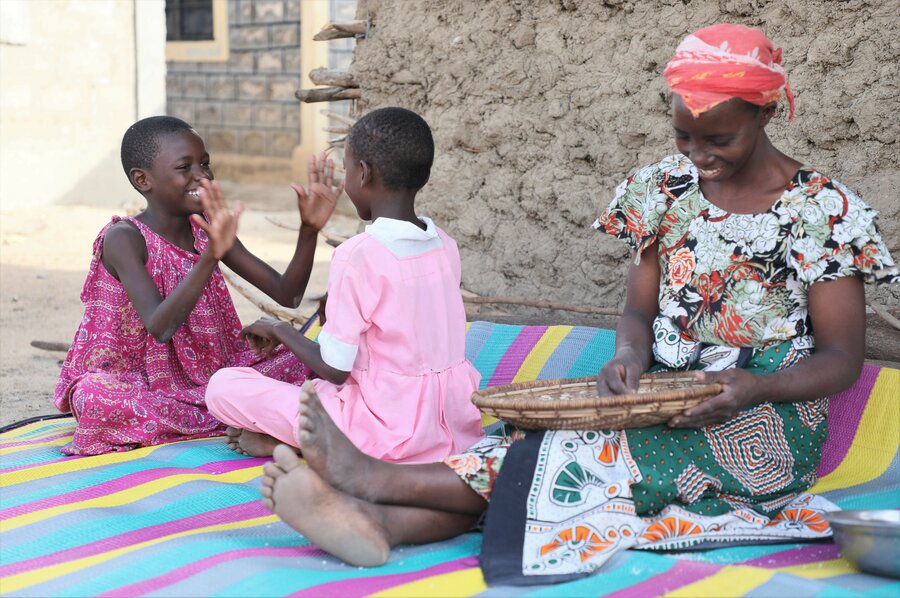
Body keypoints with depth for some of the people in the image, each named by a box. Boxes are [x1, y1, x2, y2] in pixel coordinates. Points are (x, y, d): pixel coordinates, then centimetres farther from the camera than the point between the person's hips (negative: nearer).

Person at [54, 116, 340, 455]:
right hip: (137, 385, -5)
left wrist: (309, 229, -17)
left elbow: (286, 295, -2)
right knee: (95, 396, -39)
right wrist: (210, 256, -44)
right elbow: (160, 327, -32)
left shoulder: (209, 230, 2)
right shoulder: (125, 238, -17)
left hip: (209, 380, 5)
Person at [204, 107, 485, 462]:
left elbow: (334, 370, -12)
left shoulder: (357, 257, -17)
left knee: (223, 386, -1)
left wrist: (279, 331, 5)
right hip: (455, 425, 6)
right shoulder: (445, 246, 3)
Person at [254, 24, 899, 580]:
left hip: (764, 422, -4)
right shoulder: (666, 189, 8)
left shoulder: (821, 209, -6)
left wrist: (753, 388, -27)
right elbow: (640, 308, 10)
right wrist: (629, 356, -15)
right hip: (666, 407, 4)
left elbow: (842, 358, -6)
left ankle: (381, 478, -37)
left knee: (584, 452, -29)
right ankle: (382, 523, -50)